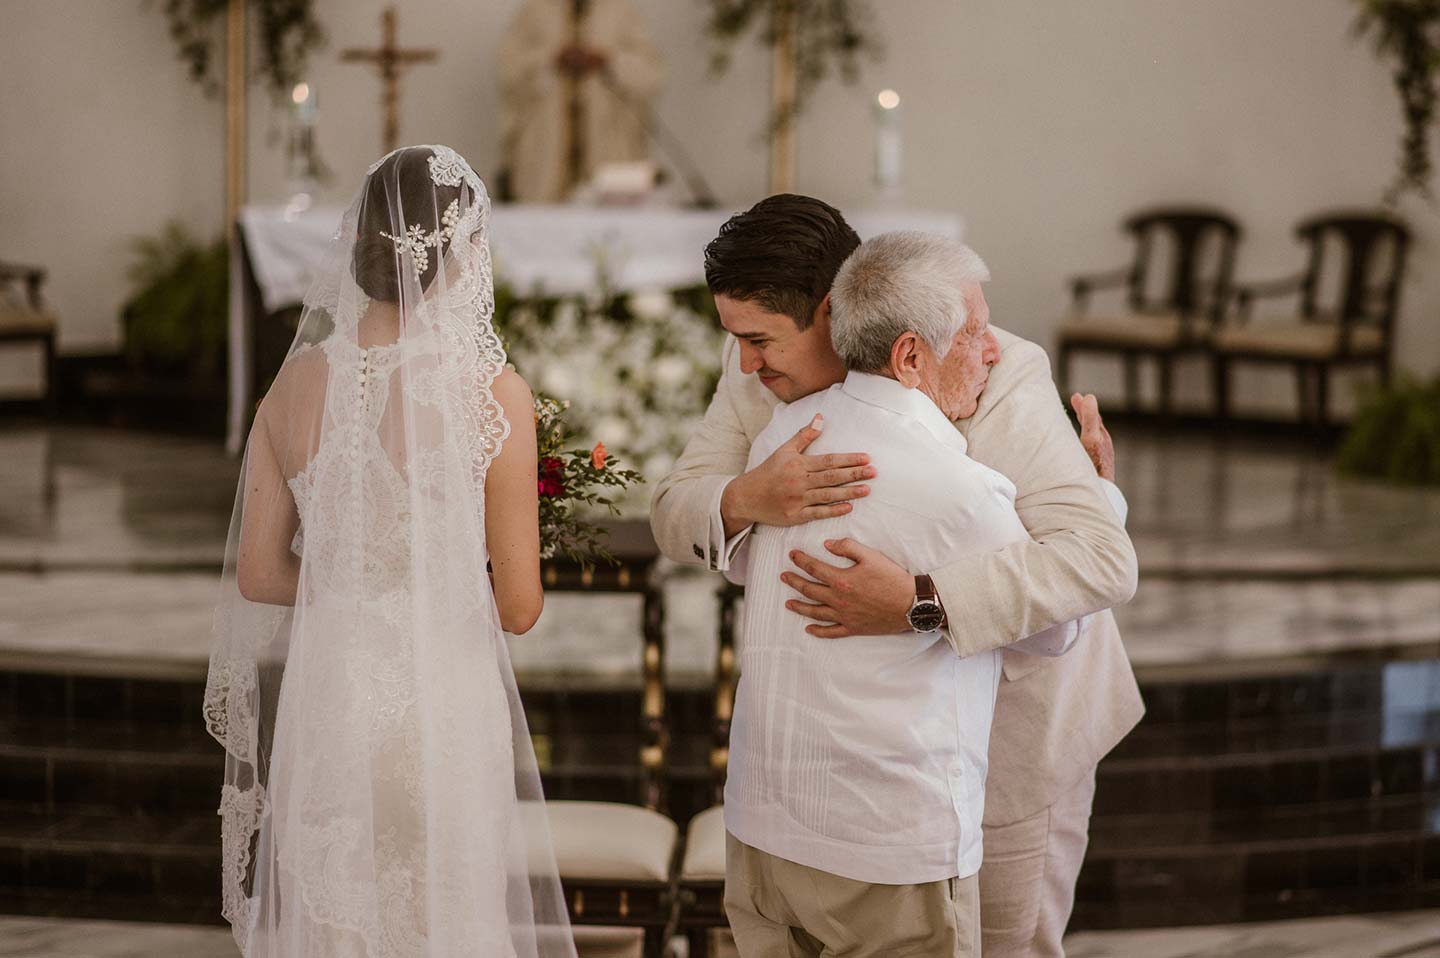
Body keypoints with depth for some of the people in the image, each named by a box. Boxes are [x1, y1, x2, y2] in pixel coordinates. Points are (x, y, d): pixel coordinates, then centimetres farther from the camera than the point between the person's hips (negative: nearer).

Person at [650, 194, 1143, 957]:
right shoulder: (762, 371, -15)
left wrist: (914, 604, -51)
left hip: (1011, 715, -5)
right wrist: (749, 500, -43)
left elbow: (1101, 561, -40)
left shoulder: (995, 382, -32)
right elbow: (677, 513, -18)